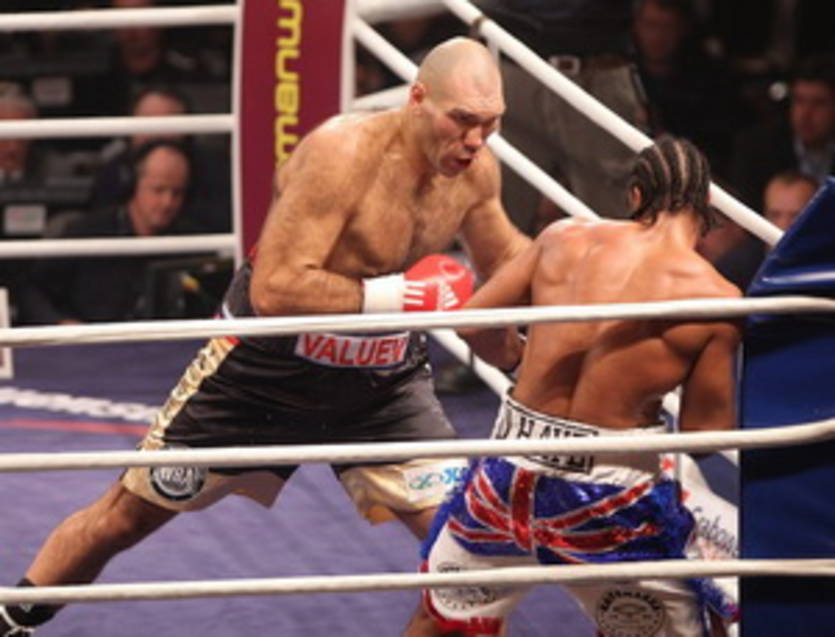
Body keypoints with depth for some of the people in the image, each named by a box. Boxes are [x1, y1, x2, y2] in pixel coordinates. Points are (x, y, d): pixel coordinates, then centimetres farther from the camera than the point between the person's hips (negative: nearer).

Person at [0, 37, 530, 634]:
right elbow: (275, 290, -36)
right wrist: (398, 295, -36)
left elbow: (505, 259, 12)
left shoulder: (476, 169, -10)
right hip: (265, 369, -5)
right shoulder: (343, 152, -30)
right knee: (130, 512, 7)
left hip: (383, 380, 5)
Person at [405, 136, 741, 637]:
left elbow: (473, 323, 8)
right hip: (610, 495, -4)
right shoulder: (716, 298, -8)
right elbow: (704, 432, -6)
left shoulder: (566, 238, 2)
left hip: (510, 478, 4)